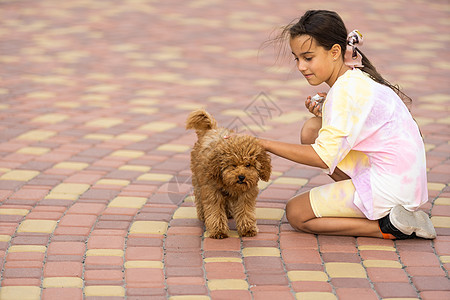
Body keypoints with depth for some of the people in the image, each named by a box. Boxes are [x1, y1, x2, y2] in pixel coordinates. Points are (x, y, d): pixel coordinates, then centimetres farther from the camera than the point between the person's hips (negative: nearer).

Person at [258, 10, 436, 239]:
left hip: (389, 185, -10)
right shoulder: (355, 78, 10)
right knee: (311, 130, 10)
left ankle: (388, 226, -7)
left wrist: (264, 144, -18)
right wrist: (325, 113, 0)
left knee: (296, 214, 0)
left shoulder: (348, 90, -20)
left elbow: (323, 158, -22)